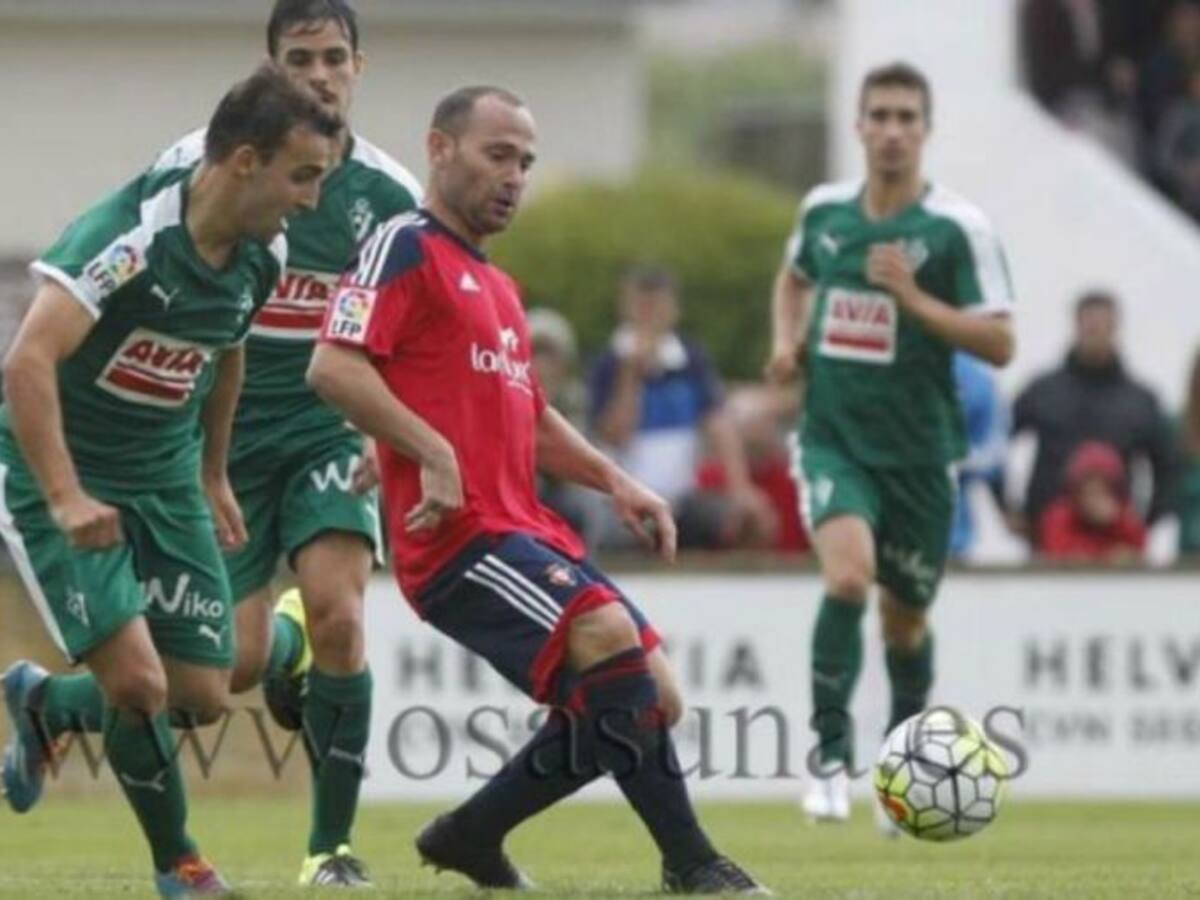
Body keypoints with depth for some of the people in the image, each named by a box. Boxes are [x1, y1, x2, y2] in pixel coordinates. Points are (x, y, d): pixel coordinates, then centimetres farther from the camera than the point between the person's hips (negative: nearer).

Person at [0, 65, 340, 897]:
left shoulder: (263, 256, -3)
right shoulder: (128, 237, -27)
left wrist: (213, 477, 23)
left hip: (164, 483, 7)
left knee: (204, 696, 3)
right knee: (138, 679, -18)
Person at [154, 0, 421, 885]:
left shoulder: (389, 194, -3)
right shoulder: (201, 166, -8)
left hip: (331, 432, 0)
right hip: (221, 438, 0)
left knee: (337, 615, -21)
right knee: (236, 663, -5)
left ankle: (332, 843, -7)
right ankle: (286, 640, 36)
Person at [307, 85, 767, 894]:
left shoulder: (498, 287, 25)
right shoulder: (408, 250, -3)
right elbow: (333, 367, -16)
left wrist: (613, 480, 18)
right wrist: (434, 454, -23)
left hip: (528, 532, 10)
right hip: (459, 535, -10)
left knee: (652, 697, 4)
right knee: (611, 638, -27)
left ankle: (471, 835, 17)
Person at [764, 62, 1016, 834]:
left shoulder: (959, 229, -9)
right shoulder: (824, 210, 3)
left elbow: (1000, 344, -13)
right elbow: (795, 275, 26)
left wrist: (912, 297, -22)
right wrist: (787, 339, 7)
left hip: (918, 452, -1)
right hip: (834, 439, 1)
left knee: (905, 620, 12)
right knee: (848, 575, -26)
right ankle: (831, 748, -15)